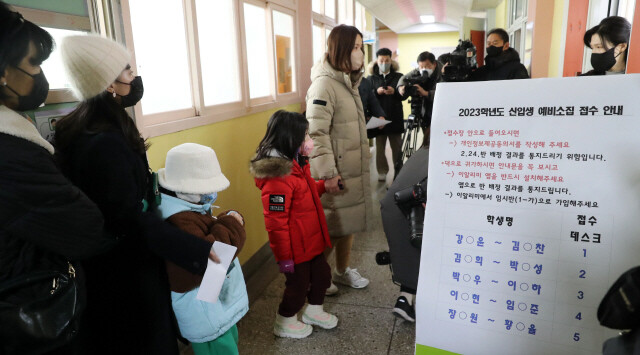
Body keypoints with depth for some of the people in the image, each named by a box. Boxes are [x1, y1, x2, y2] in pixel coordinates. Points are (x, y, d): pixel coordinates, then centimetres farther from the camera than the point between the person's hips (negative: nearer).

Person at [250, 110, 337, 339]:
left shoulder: (295, 163, 3)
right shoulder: (277, 177, -29)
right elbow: (276, 223, -27)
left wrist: (323, 186, 7)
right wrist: (284, 256, -21)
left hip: (311, 240, 9)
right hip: (295, 246, -9)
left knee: (322, 274, 22)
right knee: (298, 283, 10)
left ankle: (314, 310, 47)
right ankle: (284, 323, 35)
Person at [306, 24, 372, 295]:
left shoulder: (348, 81, 14)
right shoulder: (324, 84, -17)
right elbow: (316, 133, -23)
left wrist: (362, 155, 22)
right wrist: (328, 173, -24)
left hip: (353, 169, 9)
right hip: (336, 172, -9)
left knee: (348, 223, 17)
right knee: (330, 228, 2)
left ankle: (342, 271, 34)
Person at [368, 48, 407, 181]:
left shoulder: (398, 77, 7)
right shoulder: (372, 78, 7)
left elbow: (404, 95, -1)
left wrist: (394, 92, -20)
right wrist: (377, 92, -19)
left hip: (395, 118, 0)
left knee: (397, 146, 8)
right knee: (380, 146, 3)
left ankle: (398, 170, 19)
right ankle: (382, 171, 12)